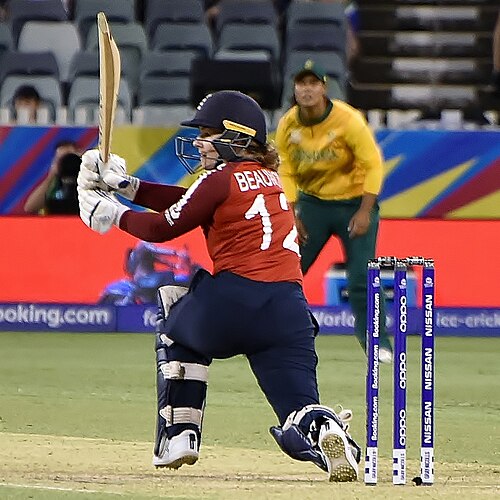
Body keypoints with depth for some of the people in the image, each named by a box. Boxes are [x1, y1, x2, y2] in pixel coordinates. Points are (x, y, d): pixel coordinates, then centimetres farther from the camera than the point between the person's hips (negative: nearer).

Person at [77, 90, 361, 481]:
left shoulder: (222, 179, -1)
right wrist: (125, 184, 28)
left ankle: (178, 435, 22)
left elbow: (163, 229, 4)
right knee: (299, 413, 2)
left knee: (177, 324, 30)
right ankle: (325, 430, -35)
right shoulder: (269, 177, 22)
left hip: (231, 303, -5)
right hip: (288, 311, 5)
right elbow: (189, 202, 27)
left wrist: (113, 214, 20)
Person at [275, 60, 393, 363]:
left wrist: (364, 213, -20)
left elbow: (373, 164, -16)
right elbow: (286, 172, 3)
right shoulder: (287, 125, -7)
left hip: (355, 202, -4)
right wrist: (291, 214, -5)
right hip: (312, 202, 4)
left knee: (362, 278, -11)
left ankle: (378, 344, 1)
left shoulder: (349, 120, -20)